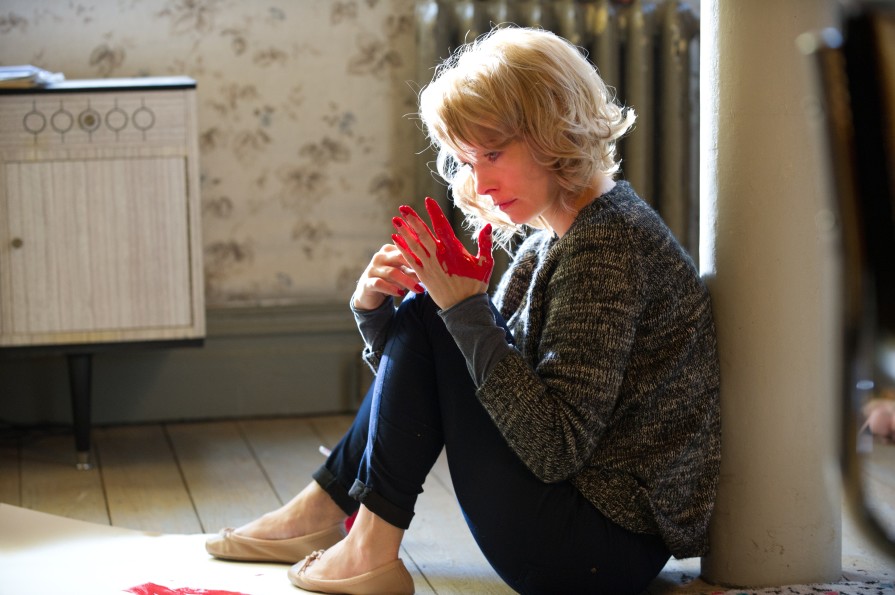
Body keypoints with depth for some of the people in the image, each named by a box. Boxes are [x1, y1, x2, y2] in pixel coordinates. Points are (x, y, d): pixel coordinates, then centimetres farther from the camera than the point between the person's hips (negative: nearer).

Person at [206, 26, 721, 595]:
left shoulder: (605, 242, -20)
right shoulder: (552, 237, 10)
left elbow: (555, 449, -27)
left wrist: (465, 307, -24)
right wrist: (374, 307, -4)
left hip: (609, 544, -10)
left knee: (428, 320, -11)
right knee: (420, 311, 14)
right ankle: (323, 511, 20)